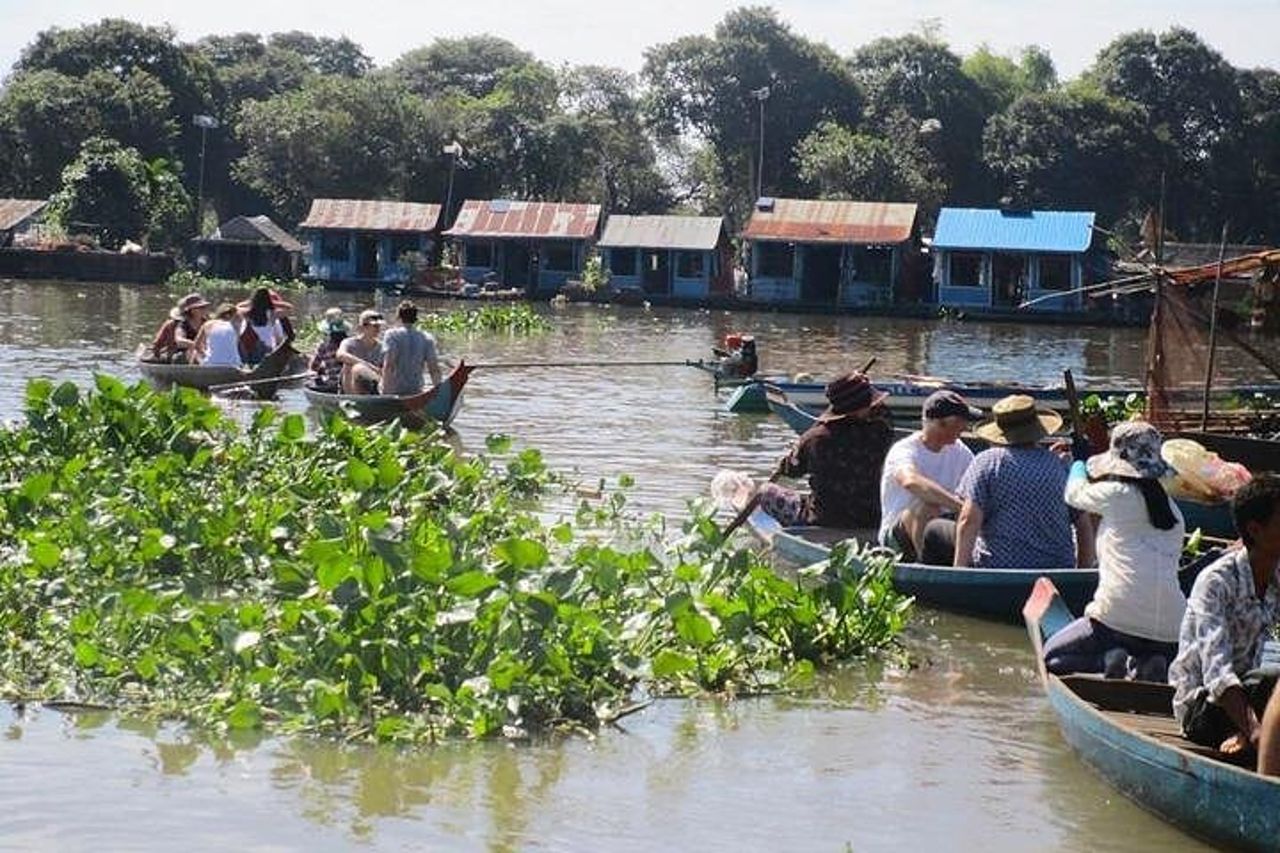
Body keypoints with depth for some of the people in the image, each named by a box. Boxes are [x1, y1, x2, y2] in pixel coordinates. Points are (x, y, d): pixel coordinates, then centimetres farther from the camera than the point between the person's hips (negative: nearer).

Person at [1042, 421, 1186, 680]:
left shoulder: (1117, 494, 1)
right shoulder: (1173, 510, 16)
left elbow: (1075, 494, 21)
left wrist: (1078, 465, 43)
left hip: (1119, 618, -4)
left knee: (1051, 657, 14)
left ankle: (1107, 660, -13)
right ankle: (1146, 664, -2)